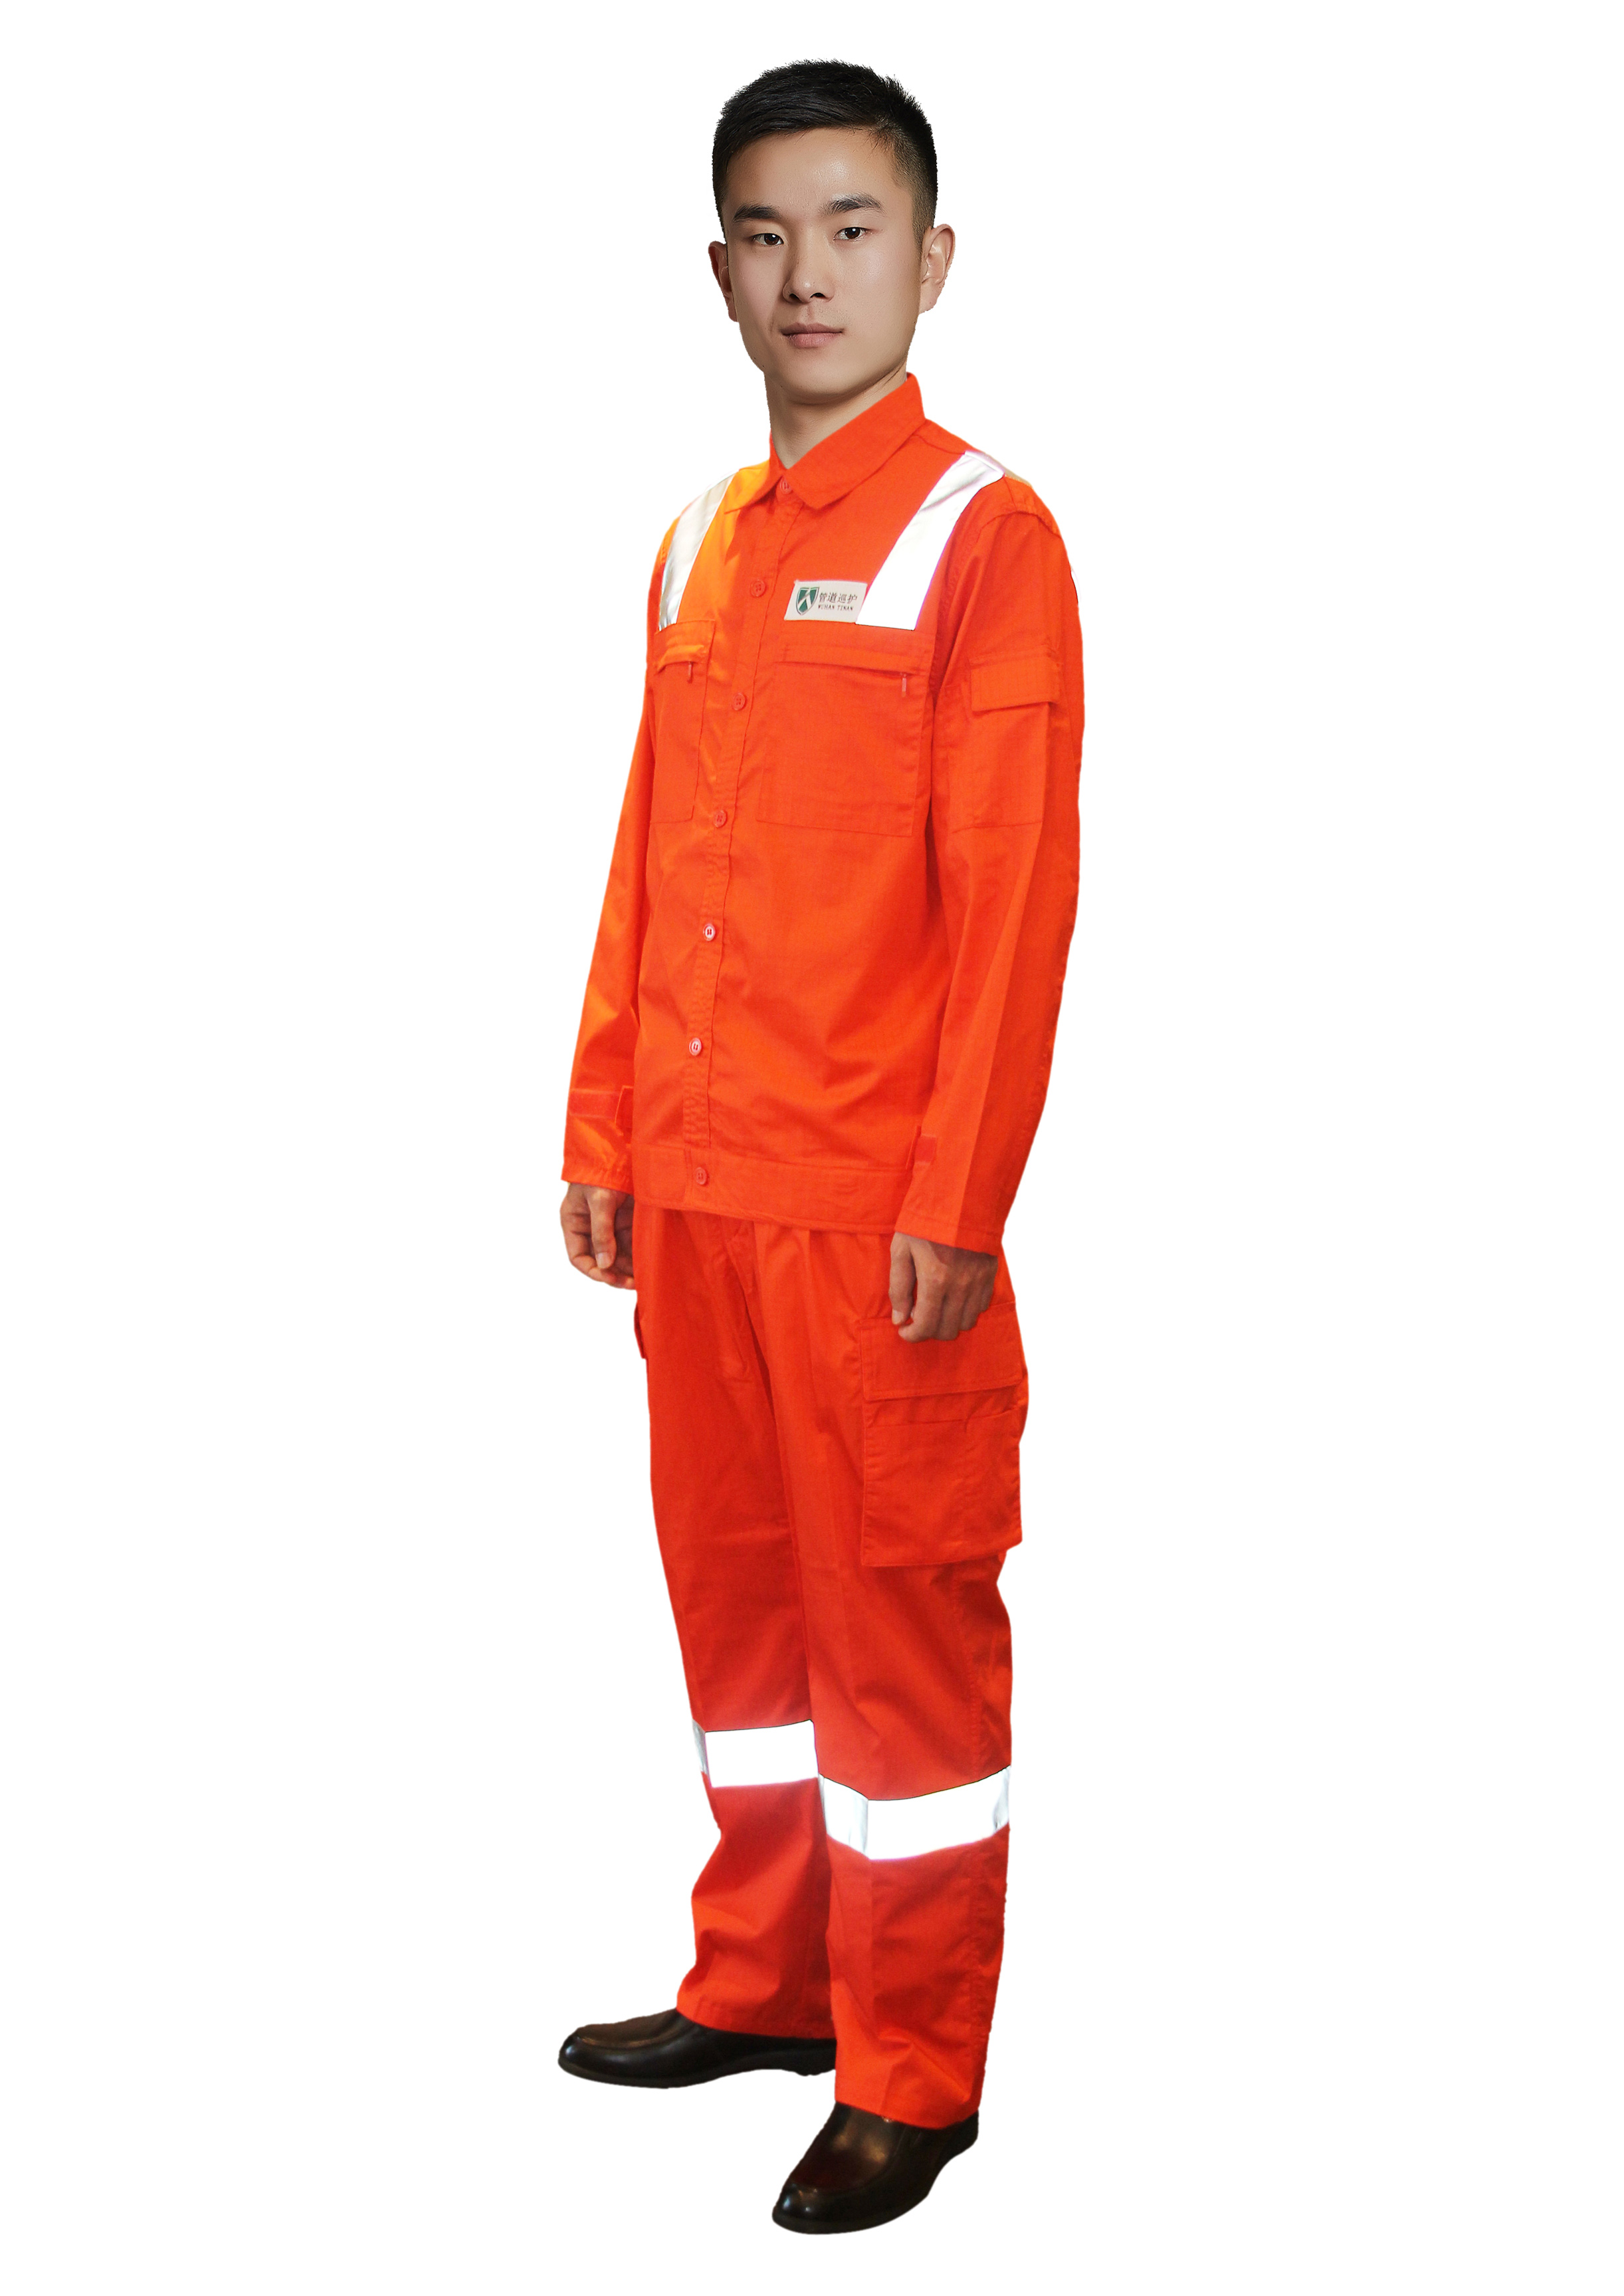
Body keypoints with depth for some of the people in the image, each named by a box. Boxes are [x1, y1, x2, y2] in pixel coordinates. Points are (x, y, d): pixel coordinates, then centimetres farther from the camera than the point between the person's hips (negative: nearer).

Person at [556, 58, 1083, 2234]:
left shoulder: (980, 535, -7)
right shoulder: (700, 547, 13)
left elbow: (1017, 900, -12)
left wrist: (960, 1205, -16)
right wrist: (603, 1131, 12)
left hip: (877, 1203, -6)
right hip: (695, 1188, 7)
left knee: (903, 1620, 2)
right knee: (733, 1587, 16)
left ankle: (912, 2072, 14)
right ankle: (765, 1979, 31)